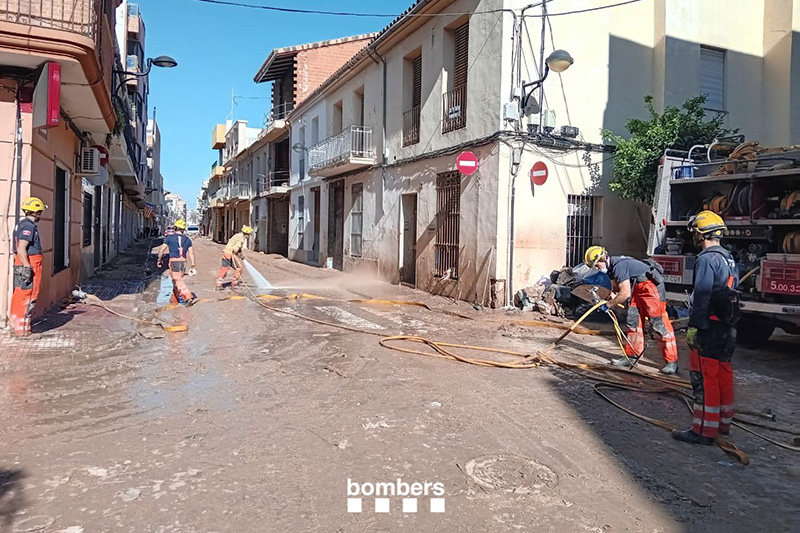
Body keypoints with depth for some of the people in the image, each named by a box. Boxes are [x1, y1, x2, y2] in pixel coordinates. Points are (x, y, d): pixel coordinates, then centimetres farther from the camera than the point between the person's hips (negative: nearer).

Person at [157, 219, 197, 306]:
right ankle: (174, 298, 28)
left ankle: (190, 297, -21)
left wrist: (159, 260, 13)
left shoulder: (169, 238, -3)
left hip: (174, 262, -5)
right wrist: (193, 266, 2)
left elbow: (161, 250, -3)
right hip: (183, 262, 5)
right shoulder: (187, 240, 7)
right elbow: (191, 253, 2)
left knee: (179, 282, -7)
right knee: (176, 280, 20)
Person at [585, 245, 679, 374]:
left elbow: (625, 293, -24)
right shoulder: (611, 267, 8)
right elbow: (615, 288, 18)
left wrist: (608, 305, -13)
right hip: (637, 289, 10)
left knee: (660, 324, -11)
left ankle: (672, 362, -7)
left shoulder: (619, 265, -24)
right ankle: (632, 356, 17)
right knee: (632, 322, 9)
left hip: (651, 286, -10)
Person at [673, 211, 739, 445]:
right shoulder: (729, 259, 16)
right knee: (723, 373, 16)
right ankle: (723, 422, 27)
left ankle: (704, 430, -3)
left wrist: (693, 326, -21)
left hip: (709, 328, -10)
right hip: (727, 328, 10)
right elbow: (732, 292, 19)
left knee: (704, 377, -6)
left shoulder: (707, 259, -15)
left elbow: (702, 295, -22)